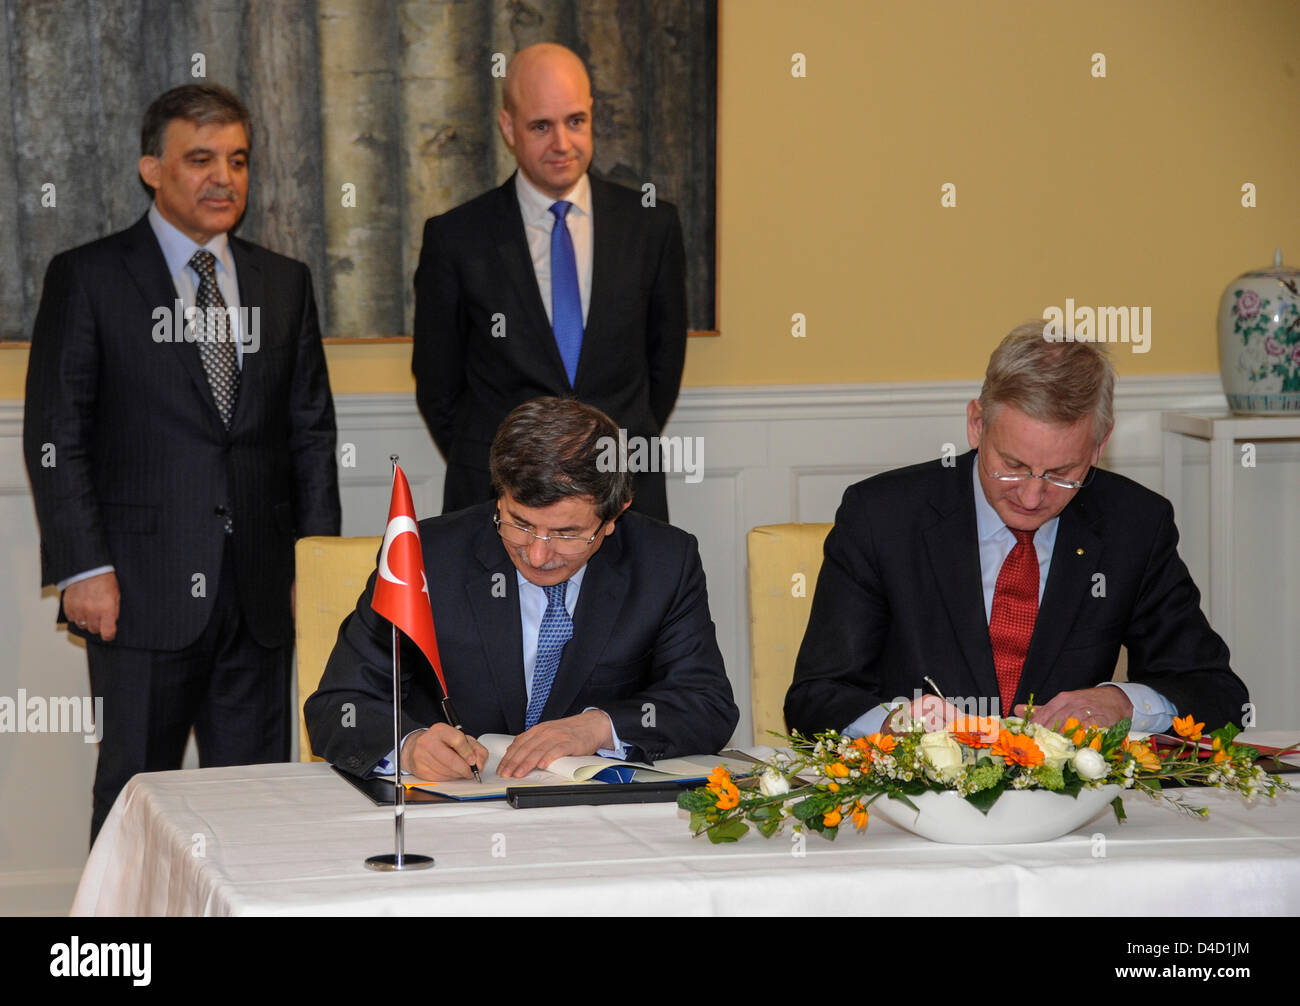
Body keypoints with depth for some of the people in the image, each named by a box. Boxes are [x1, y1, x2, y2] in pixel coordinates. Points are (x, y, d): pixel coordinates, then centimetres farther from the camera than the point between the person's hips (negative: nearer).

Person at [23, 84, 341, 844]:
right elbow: (55, 434, -3)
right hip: (144, 590, -3)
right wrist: (83, 567, -11)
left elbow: (311, 431, 15)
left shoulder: (285, 284, 14)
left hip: (259, 591, 4)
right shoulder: (87, 279, 1)